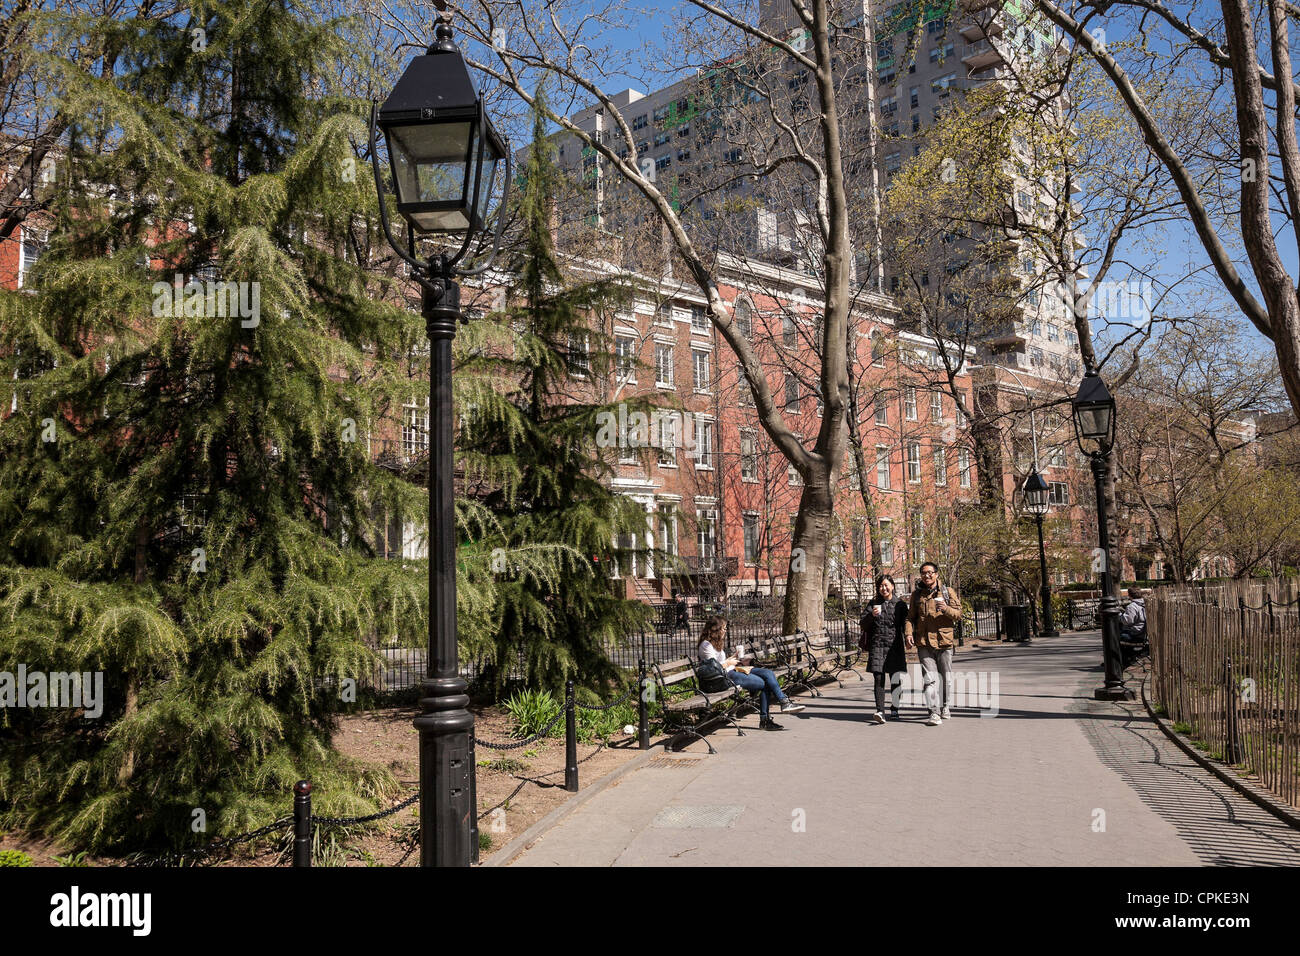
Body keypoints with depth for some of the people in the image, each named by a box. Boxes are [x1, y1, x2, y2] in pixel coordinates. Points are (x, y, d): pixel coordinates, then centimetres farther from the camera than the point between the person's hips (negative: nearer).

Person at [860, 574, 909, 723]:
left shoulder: (900, 604, 8)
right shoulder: (873, 603, 10)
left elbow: (905, 623, 4)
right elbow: (864, 624, 5)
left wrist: (908, 636, -13)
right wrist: (872, 615, -14)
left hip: (895, 645, 0)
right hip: (877, 645, 0)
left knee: (896, 680, 4)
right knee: (879, 678, -10)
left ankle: (894, 709, 22)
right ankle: (880, 711, -16)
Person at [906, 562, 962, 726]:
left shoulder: (948, 592, 5)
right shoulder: (917, 594, 10)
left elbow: (958, 614, 2)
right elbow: (911, 617, 12)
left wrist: (946, 609, -19)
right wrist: (909, 633, -5)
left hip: (944, 641, 0)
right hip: (924, 642, 0)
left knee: (946, 677, 10)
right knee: (930, 678, -8)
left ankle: (944, 706, 29)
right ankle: (934, 713, -10)